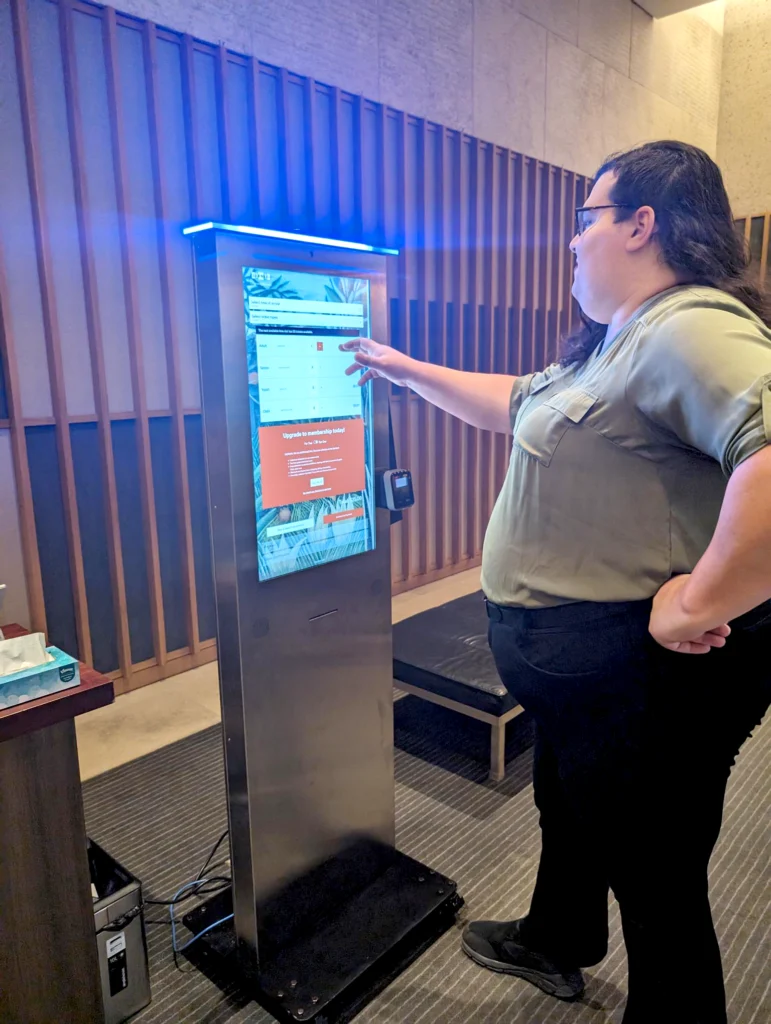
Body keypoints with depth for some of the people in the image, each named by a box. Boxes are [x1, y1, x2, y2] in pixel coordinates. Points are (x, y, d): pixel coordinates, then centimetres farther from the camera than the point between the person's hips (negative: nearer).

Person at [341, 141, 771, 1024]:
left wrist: (700, 601, -31)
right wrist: (407, 371, 24)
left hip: (644, 677, -11)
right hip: (578, 658, 11)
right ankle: (556, 946, 57)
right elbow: (518, 405, 23)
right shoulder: (611, 344, 12)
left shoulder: (690, 328, -22)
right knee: (567, 811, 30)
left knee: (653, 881, 11)